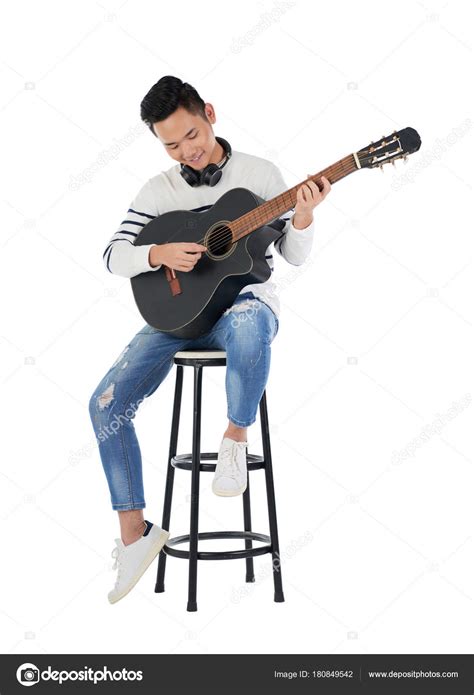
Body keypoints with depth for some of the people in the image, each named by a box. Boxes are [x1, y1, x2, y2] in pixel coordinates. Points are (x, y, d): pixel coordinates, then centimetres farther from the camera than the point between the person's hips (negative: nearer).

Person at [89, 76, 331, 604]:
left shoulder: (260, 174, 2)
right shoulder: (159, 190, 7)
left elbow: (294, 256, 3)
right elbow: (112, 255, 4)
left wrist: (302, 218, -18)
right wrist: (158, 253, -15)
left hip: (245, 300, -3)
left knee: (248, 328, -44)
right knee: (106, 403, -14)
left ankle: (235, 436, -16)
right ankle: (135, 532, 0)